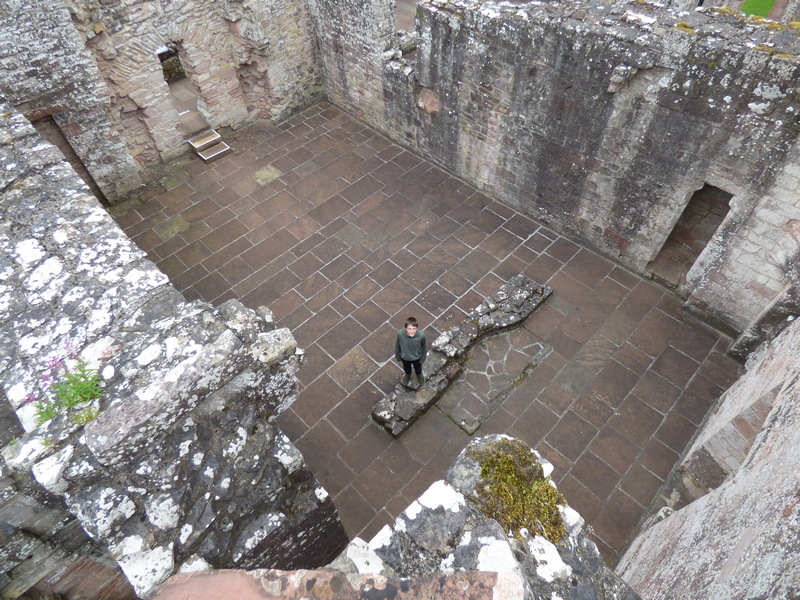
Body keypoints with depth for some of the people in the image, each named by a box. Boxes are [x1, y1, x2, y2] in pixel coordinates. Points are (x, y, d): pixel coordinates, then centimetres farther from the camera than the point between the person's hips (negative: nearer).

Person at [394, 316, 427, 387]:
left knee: (418, 369, 33)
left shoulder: (421, 335, -38)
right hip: (404, 357, 0)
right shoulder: (400, 334, -37)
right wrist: (398, 357, -1)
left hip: (417, 357, 0)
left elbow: (424, 347, -17)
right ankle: (407, 375, 69)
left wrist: (422, 359, -3)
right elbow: (397, 346, -16)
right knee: (406, 368, 34)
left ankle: (419, 374, 69)